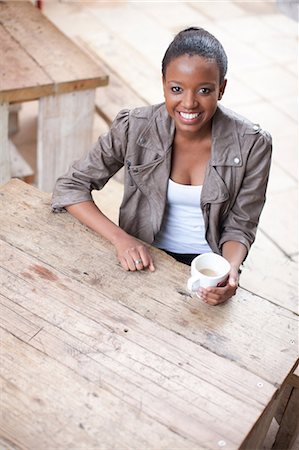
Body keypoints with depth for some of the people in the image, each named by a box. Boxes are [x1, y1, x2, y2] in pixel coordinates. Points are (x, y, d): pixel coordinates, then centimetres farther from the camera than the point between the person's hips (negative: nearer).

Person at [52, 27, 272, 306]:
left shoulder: (252, 145, -14)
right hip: (143, 258, 1)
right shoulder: (134, 128, -14)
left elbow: (239, 228, -4)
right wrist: (120, 238, -22)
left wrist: (231, 271, -26)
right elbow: (69, 187, -8)